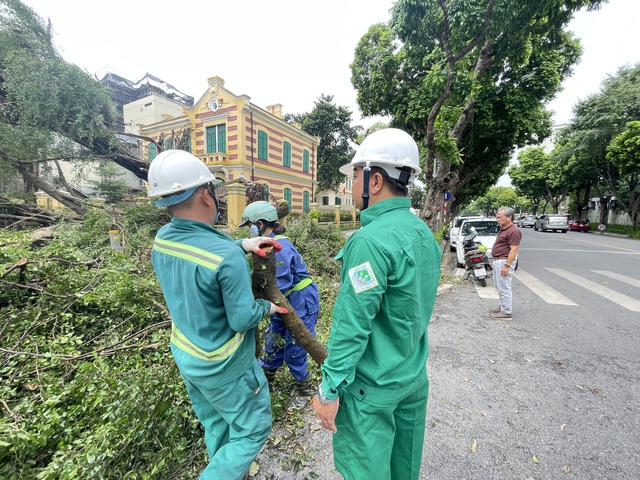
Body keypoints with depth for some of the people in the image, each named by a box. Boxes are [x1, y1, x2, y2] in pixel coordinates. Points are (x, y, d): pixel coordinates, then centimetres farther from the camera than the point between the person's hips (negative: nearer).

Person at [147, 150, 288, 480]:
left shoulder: (161, 239, -9)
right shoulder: (228, 257, -33)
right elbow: (242, 319, -25)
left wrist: (241, 244, -1)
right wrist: (266, 307, -6)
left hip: (184, 355, 8)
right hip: (224, 367, -7)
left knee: (215, 427, 29)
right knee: (252, 430, 18)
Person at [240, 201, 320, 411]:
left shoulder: (279, 247, -26)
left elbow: (281, 286, -25)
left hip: (301, 304, -9)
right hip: (286, 304, 9)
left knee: (293, 352, 7)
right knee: (273, 344, 23)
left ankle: (306, 391, 33)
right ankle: (265, 381, 47)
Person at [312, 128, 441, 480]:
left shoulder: (371, 240, -27)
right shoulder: (424, 232, 2)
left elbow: (352, 325, -25)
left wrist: (329, 390, -14)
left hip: (373, 384, -8)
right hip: (415, 374, 8)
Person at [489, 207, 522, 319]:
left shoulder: (513, 231, -17)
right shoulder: (503, 229, 15)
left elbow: (514, 250, -22)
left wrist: (507, 265, -25)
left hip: (504, 261, -11)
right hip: (498, 261, 11)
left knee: (504, 288, -4)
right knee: (499, 286, 19)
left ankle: (506, 312, 6)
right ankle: (503, 307, 31)